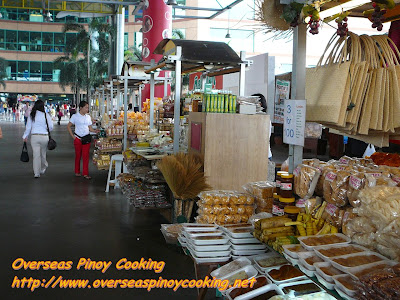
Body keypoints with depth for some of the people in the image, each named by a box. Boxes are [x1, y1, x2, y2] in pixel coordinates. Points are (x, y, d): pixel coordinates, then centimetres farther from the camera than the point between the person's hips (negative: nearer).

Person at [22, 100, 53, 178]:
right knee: (43, 154, 16)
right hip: (44, 136, 0)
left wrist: (25, 136, 15)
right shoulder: (46, 115, -3)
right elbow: (51, 127, -2)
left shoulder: (31, 115, 1)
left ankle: (36, 173, 2)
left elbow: (28, 127, 3)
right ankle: (43, 169, 33)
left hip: (34, 136, 1)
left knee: (36, 155, 2)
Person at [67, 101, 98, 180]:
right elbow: (68, 126, 3)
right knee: (78, 155, 7)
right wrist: (73, 136, -4)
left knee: (86, 156, -1)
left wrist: (96, 131, -8)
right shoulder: (75, 116, -1)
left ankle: (85, 173, 1)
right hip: (78, 139, -3)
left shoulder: (88, 117, 10)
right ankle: (77, 172, 21)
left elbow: (90, 128, 11)